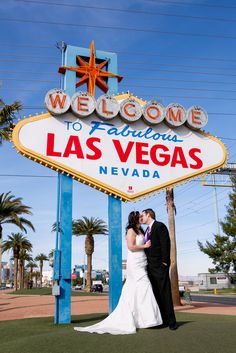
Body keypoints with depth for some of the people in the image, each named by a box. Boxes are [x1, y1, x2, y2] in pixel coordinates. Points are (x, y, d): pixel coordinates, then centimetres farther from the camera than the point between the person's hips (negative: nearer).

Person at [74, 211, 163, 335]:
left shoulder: (140, 231, 18)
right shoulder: (131, 230, -8)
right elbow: (131, 247, -18)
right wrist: (145, 246, -11)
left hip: (141, 263, 8)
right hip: (135, 263, -8)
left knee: (132, 292, 8)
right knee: (143, 287, -10)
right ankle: (145, 318, -5)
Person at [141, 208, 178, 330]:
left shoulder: (160, 226, -5)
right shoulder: (147, 230, 20)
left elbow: (165, 244, -13)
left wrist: (164, 261, -18)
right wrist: (146, 264, 12)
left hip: (160, 265, -8)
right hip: (150, 267, 8)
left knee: (165, 293, -5)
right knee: (156, 294, 8)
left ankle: (171, 321, 1)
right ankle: (162, 320, 14)